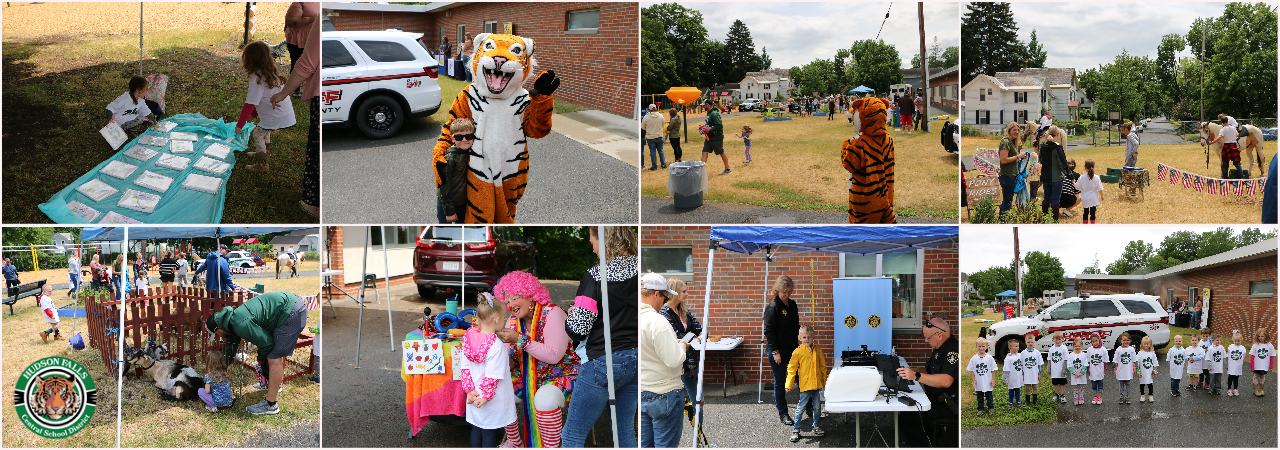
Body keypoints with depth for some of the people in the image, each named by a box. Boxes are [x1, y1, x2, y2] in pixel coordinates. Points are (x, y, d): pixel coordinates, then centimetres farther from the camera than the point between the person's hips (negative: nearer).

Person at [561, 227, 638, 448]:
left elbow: (577, 330, -14)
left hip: (604, 362, -6)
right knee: (625, 432, 16)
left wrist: (571, 314, 7)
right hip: (636, 359, 6)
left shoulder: (595, 276, -15)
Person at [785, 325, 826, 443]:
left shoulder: (817, 350, 6)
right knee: (801, 408, 0)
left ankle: (816, 427, 28)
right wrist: (788, 384, -8)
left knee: (816, 407, 13)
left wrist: (825, 380, 16)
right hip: (805, 384, -4)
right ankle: (795, 429, 10)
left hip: (817, 384, 4)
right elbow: (791, 369, -4)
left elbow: (823, 366, 16)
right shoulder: (797, 352, -5)